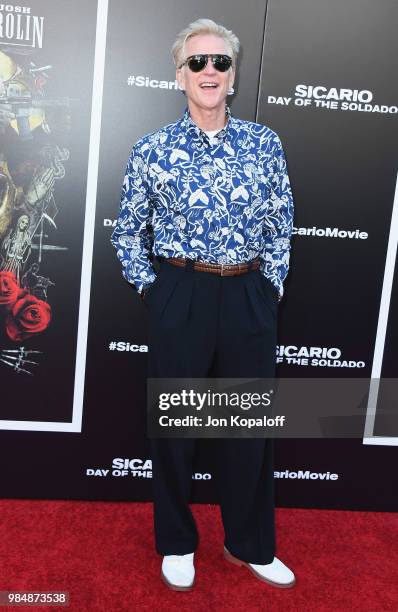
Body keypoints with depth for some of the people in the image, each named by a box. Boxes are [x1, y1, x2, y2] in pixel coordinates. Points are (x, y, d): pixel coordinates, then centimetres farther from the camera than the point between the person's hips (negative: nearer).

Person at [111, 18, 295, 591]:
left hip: (250, 299, 2)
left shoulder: (265, 143, 4)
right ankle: (177, 543, 34)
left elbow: (281, 226, 11)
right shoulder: (152, 150, 0)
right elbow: (129, 232, 8)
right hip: (180, 300, -1)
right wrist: (150, 287, 2)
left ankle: (249, 544, 34)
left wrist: (271, 284, 5)